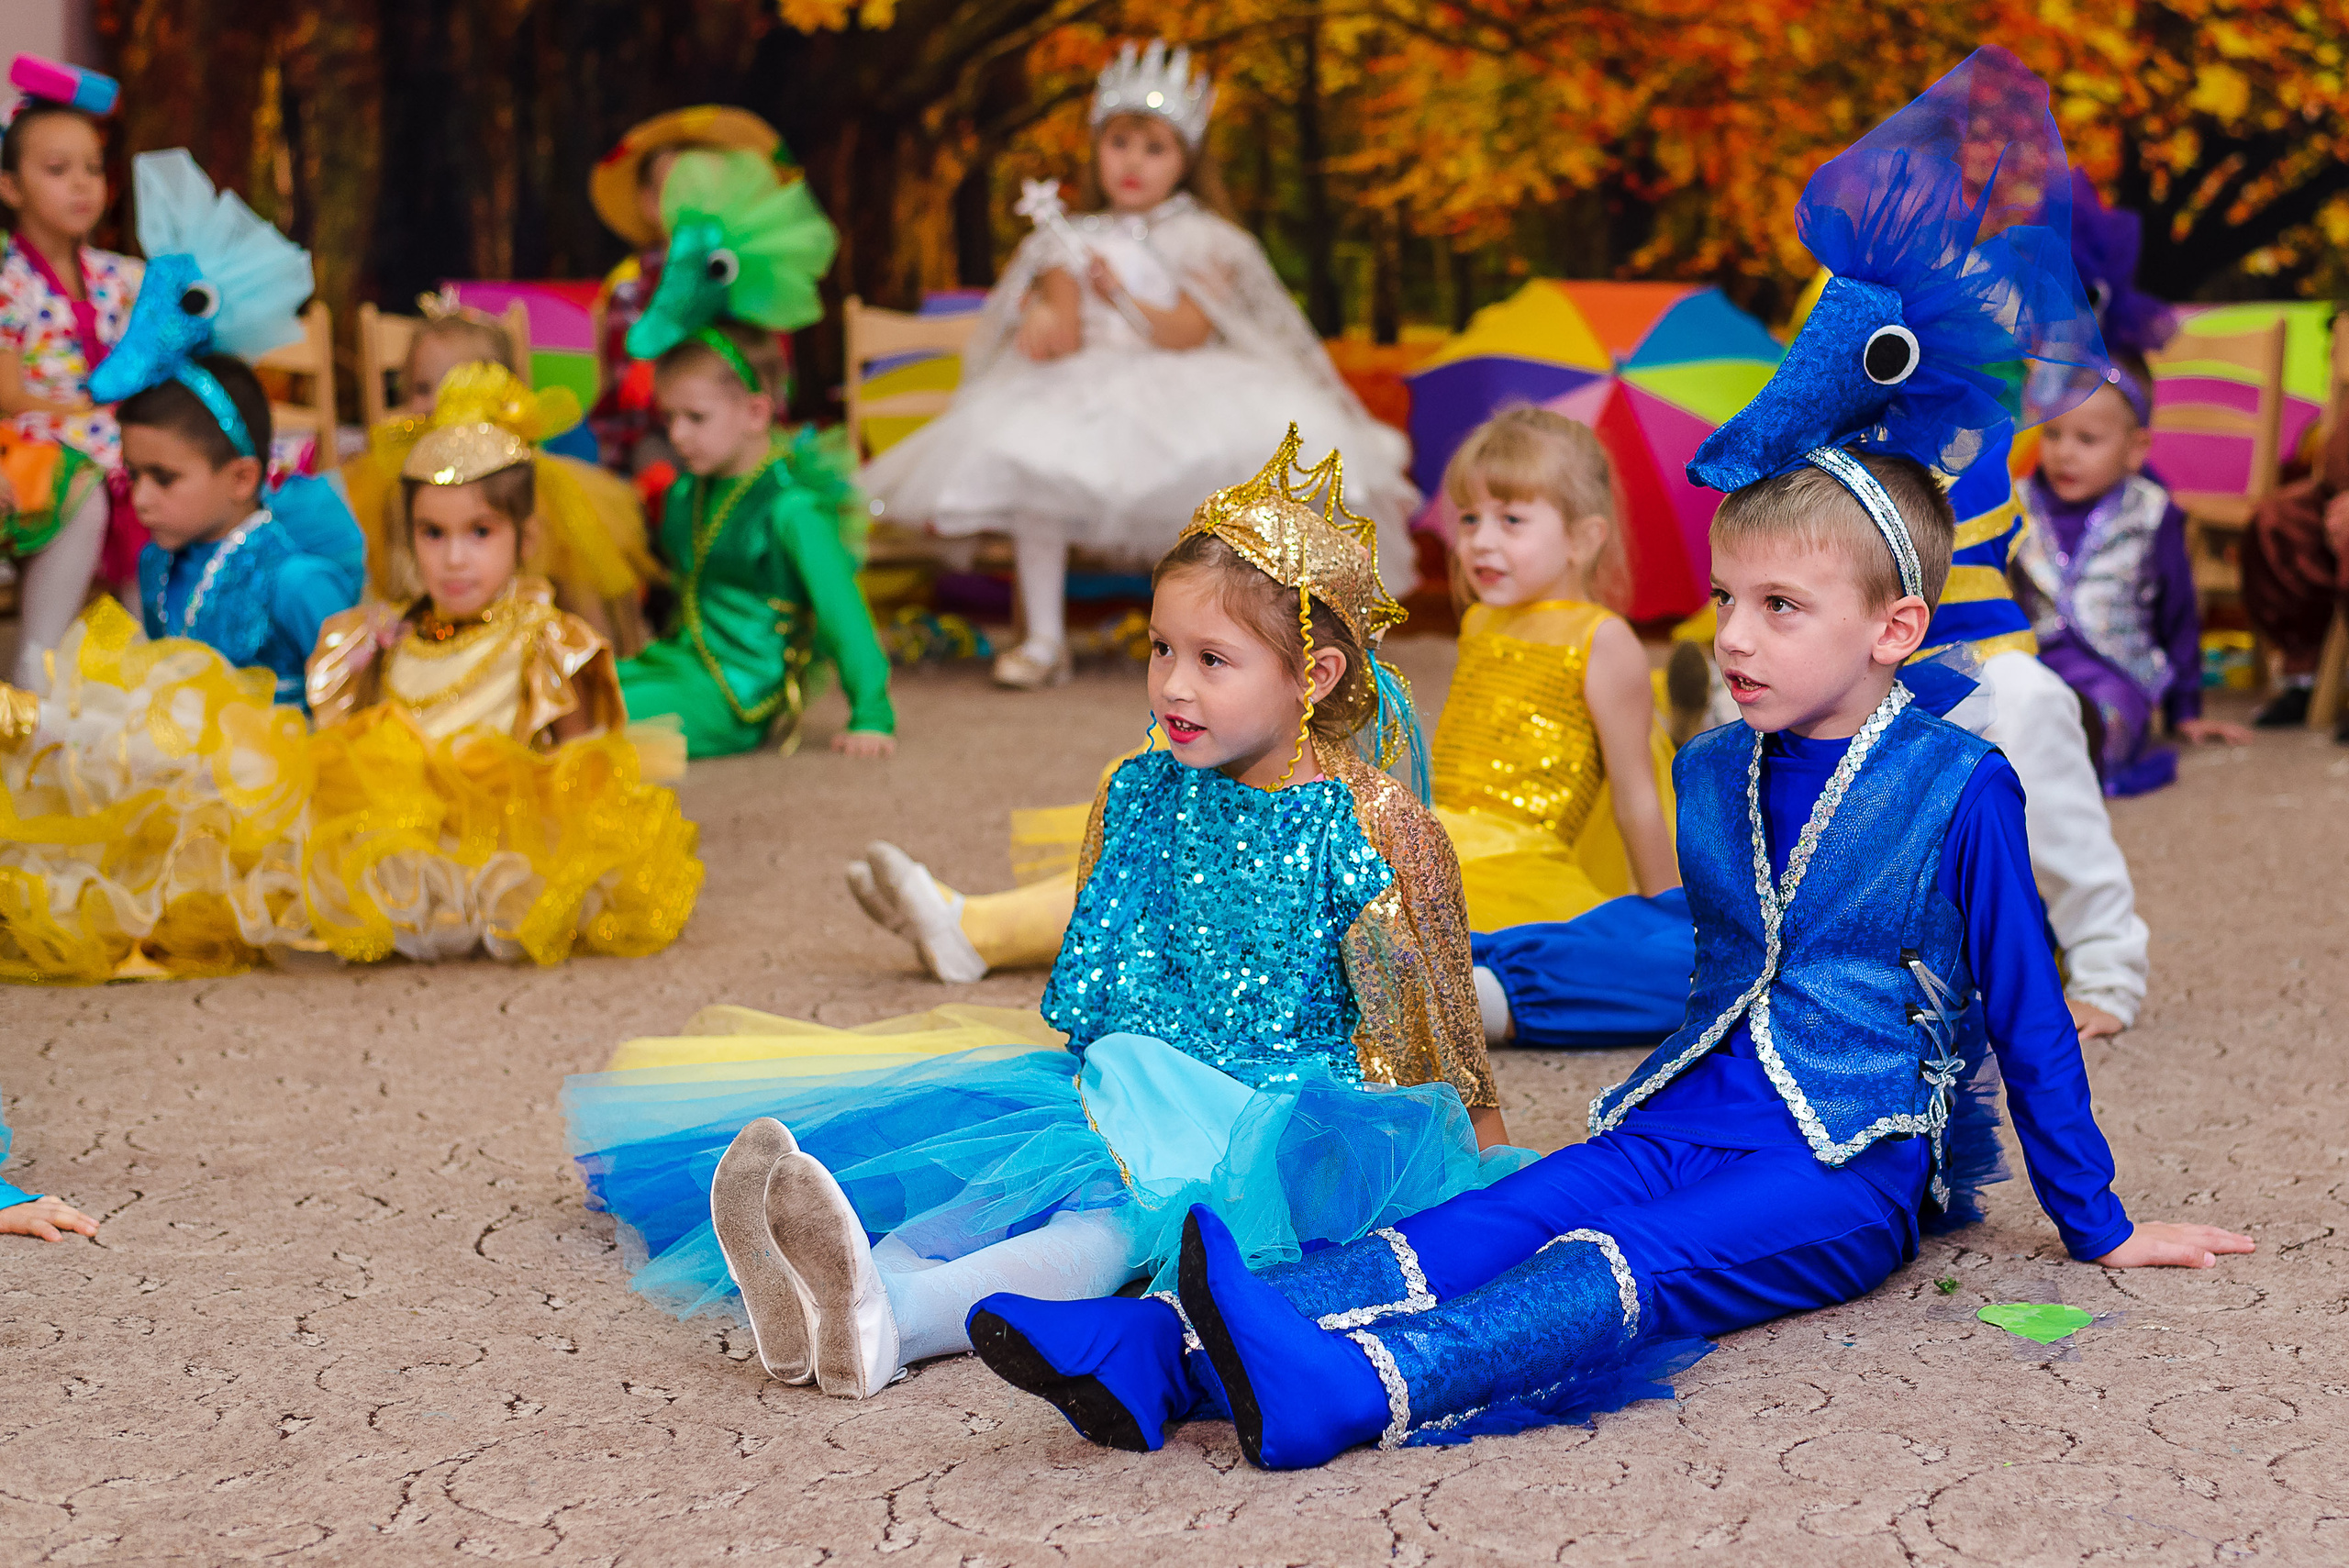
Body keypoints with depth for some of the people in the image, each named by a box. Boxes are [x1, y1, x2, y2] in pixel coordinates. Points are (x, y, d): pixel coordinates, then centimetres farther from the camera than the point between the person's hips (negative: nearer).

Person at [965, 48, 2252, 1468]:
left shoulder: (1960, 789, -6)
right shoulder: (1707, 774, 12)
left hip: (1855, 1168, -5)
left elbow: (2028, 1020, 0)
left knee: (1625, 1267, -31)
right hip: (1690, 1120, 5)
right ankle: (1159, 1356, -44)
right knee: (1503, 1218, -22)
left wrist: (2100, 1229, 7)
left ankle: (1342, 1391, -58)